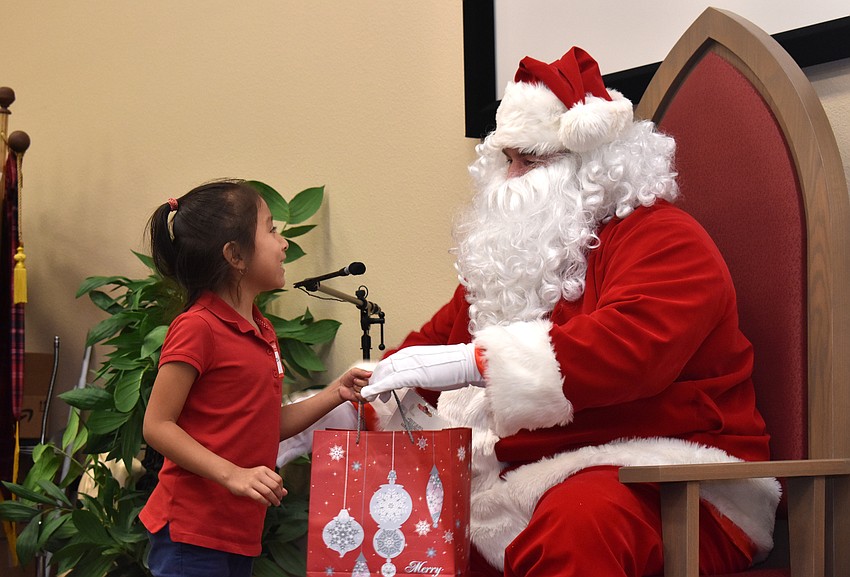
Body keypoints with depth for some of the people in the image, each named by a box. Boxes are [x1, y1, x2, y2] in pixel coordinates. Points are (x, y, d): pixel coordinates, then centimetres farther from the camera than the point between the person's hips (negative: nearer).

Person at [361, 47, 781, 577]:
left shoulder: (664, 240, -7)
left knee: (576, 520, -40)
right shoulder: (512, 249, 21)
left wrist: (473, 361, -32)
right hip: (522, 478, 8)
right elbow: (439, 337, 28)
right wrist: (366, 392, 8)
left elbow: (627, 347, -26)